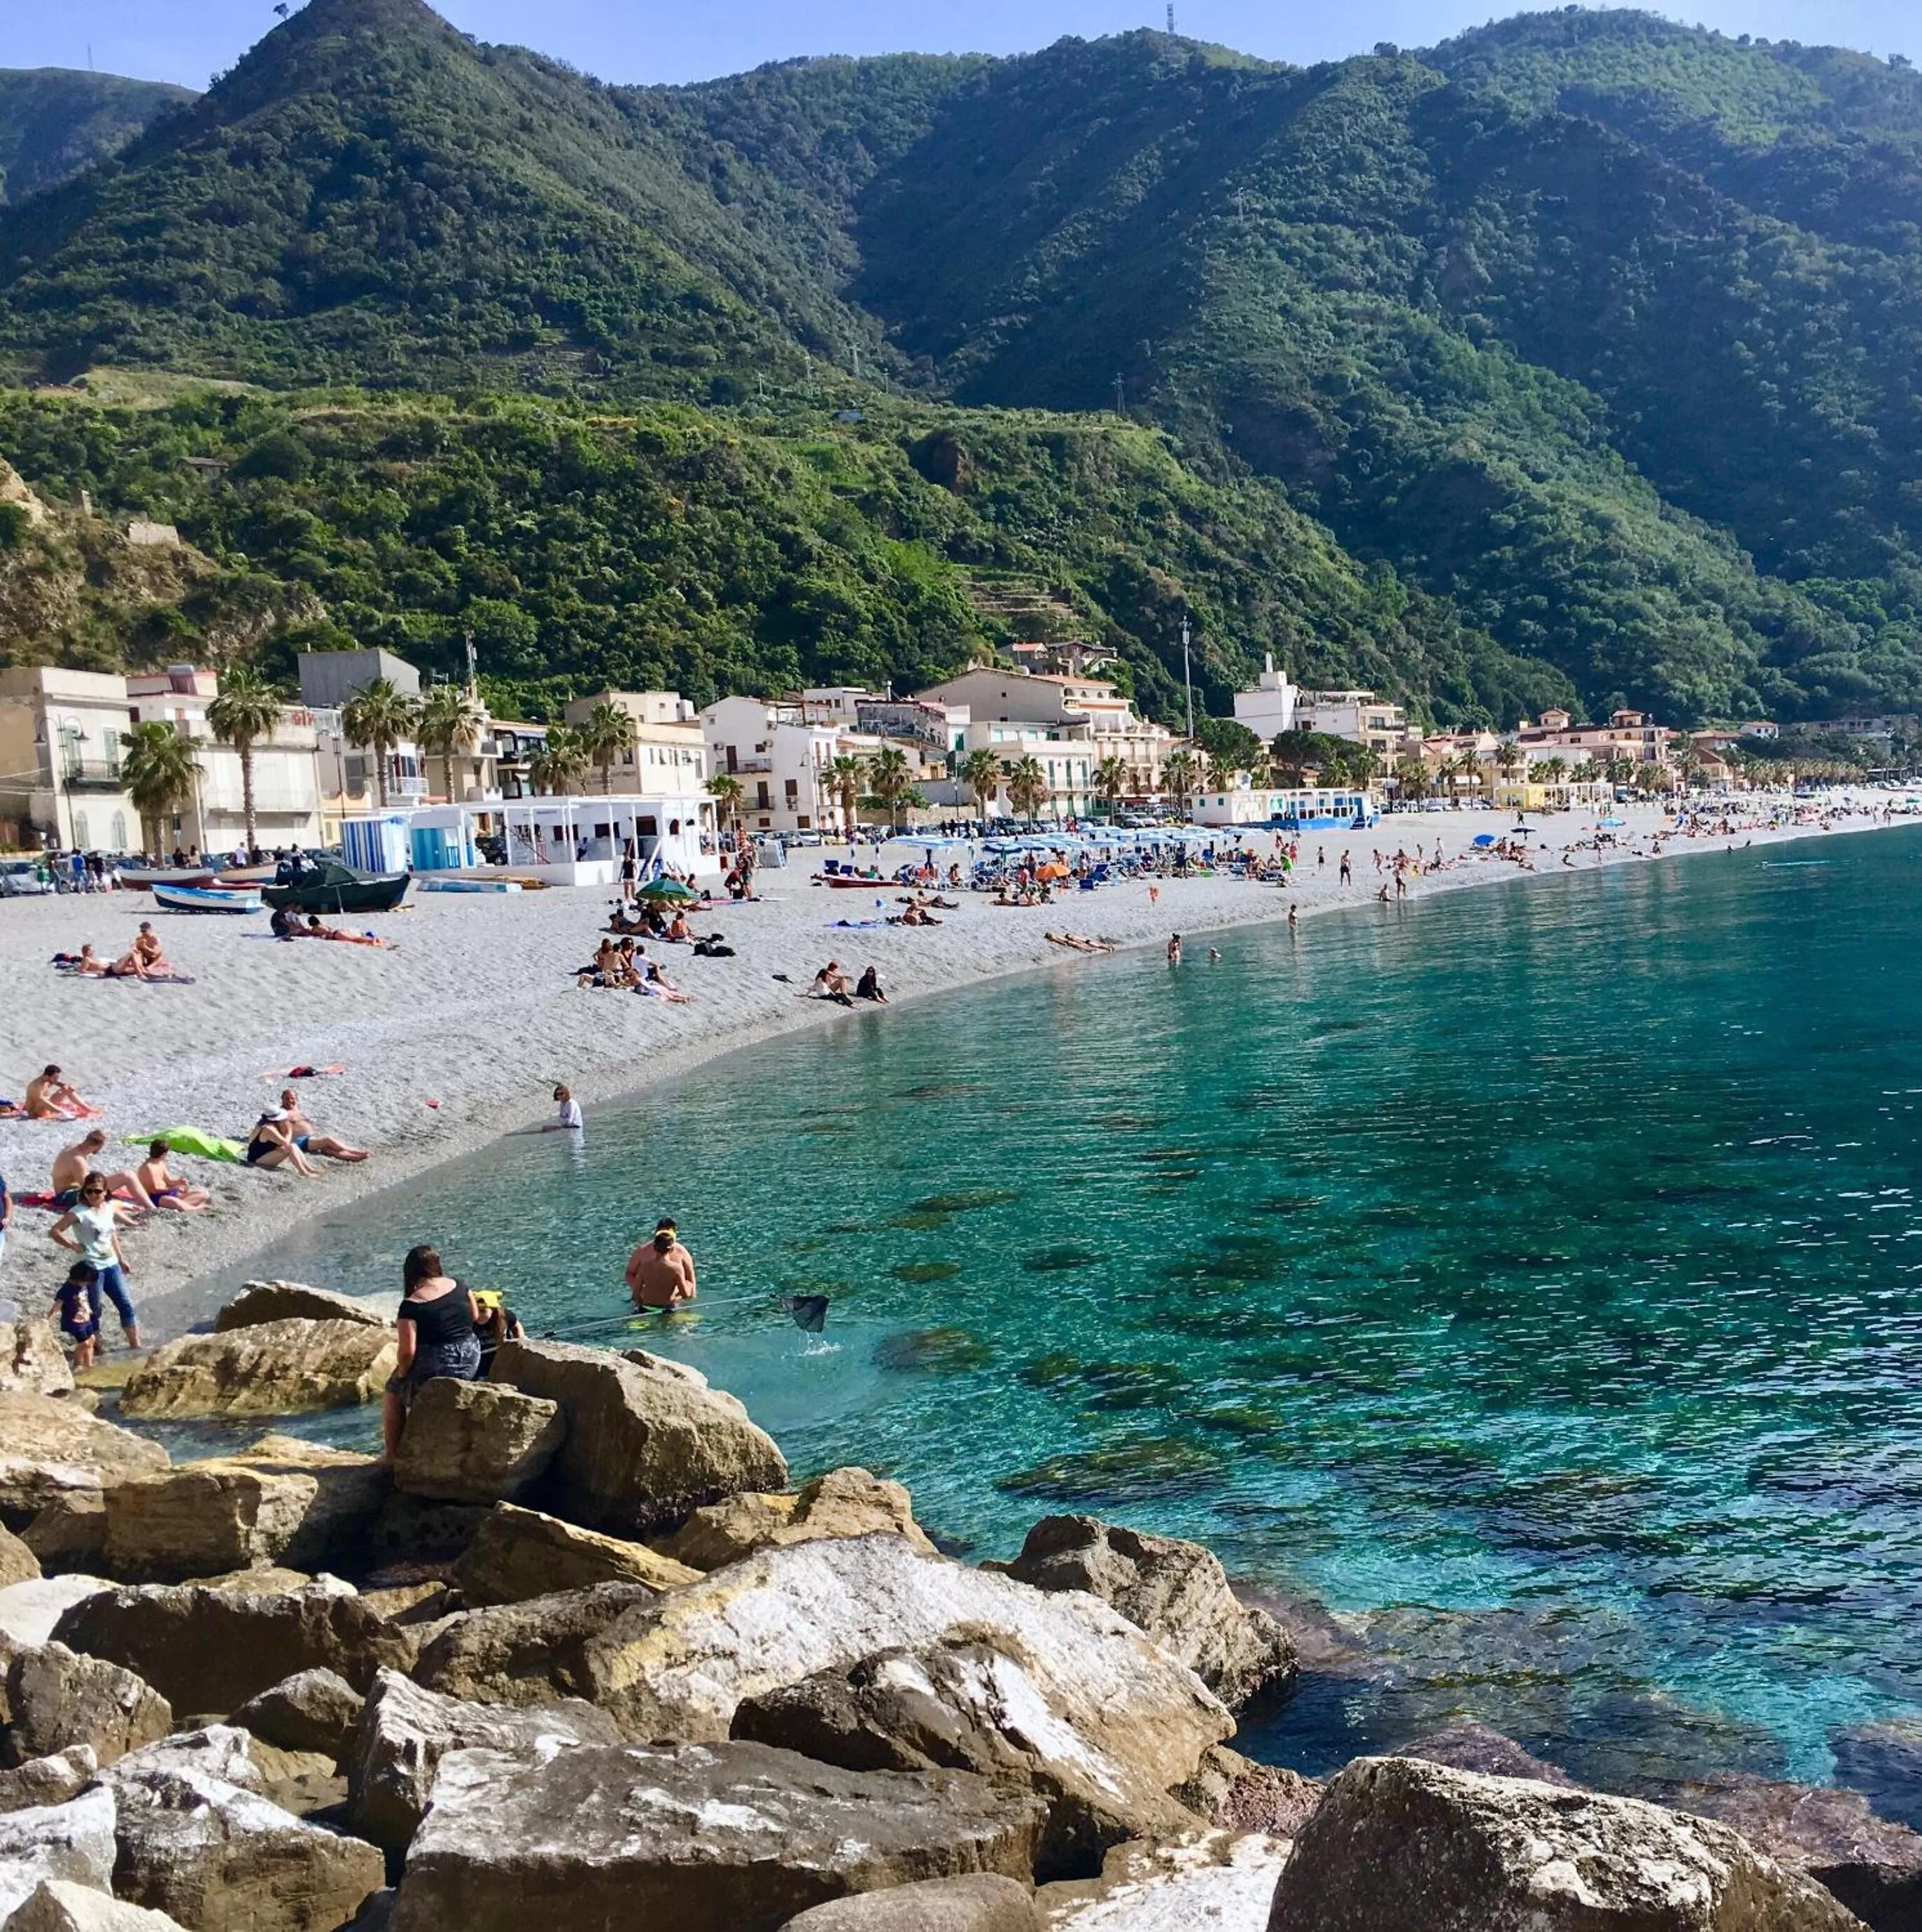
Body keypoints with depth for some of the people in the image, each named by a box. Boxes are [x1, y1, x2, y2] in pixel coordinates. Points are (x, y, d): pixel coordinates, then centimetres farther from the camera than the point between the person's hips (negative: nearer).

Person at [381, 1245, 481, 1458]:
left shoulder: (411, 1305, -15)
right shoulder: (459, 1288, 1)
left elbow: (407, 1352, -18)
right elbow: (476, 1318, 17)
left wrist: (401, 1373, 0)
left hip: (433, 1369, -6)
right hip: (470, 1364, 6)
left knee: (394, 1391, 23)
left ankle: (392, 1454, 25)